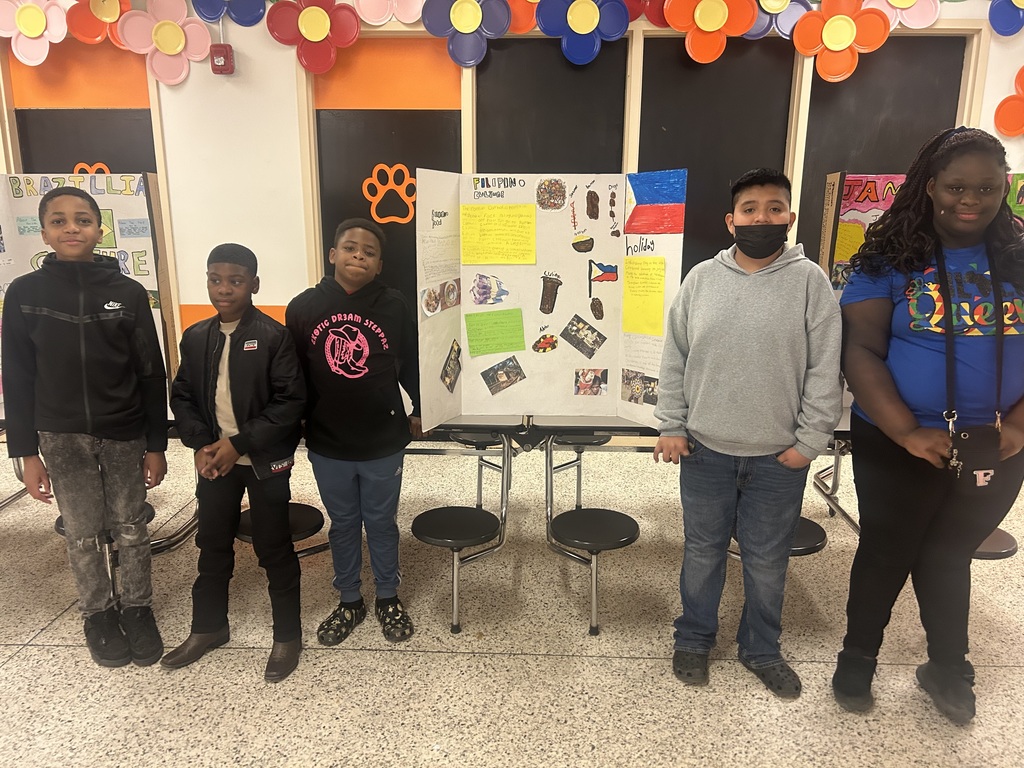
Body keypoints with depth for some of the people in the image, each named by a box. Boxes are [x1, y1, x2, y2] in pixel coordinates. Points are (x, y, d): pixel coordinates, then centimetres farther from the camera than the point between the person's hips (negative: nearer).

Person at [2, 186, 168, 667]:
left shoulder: (129, 293, -4)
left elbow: (151, 374, -1)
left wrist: (156, 445, -1)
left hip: (124, 434, 0)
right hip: (61, 438, 1)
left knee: (130, 529, 9)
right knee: (82, 534, 10)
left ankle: (137, 608, 28)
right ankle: (97, 613, 30)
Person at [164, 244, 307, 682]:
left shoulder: (274, 336, -12)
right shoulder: (196, 337, 4)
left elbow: (290, 401, -16)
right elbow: (182, 397, 9)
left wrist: (239, 443, -18)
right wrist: (200, 444, -7)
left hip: (265, 461, -5)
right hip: (214, 460, 5)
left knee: (274, 549, 6)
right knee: (212, 546, 17)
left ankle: (287, 636, 22)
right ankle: (208, 628, 36)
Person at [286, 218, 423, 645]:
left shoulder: (395, 307, -9)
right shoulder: (303, 307, -5)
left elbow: (412, 365, 1)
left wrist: (419, 412, 7)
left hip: (384, 444, -1)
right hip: (327, 446, 1)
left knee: (381, 523, 16)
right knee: (343, 525, 18)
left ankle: (388, 599, 37)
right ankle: (349, 602, 37)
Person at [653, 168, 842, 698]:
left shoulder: (810, 281, -5)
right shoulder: (701, 279, 0)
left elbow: (824, 370, -4)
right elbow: (674, 360, 4)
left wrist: (809, 440, -7)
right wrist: (671, 427, 1)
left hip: (779, 457, -1)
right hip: (705, 450, 1)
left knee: (767, 560, 15)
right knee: (702, 552, 16)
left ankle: (761, 649, 37)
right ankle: (694, 639, 37)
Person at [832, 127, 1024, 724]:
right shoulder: (889, 260, -9)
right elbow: (861, 353, -14)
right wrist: (909, 433, -22)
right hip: (898, 446, -3)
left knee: (949, 556, 20)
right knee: (887, 554, 12)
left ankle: (949, 669, 41)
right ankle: (858, 659, 35)